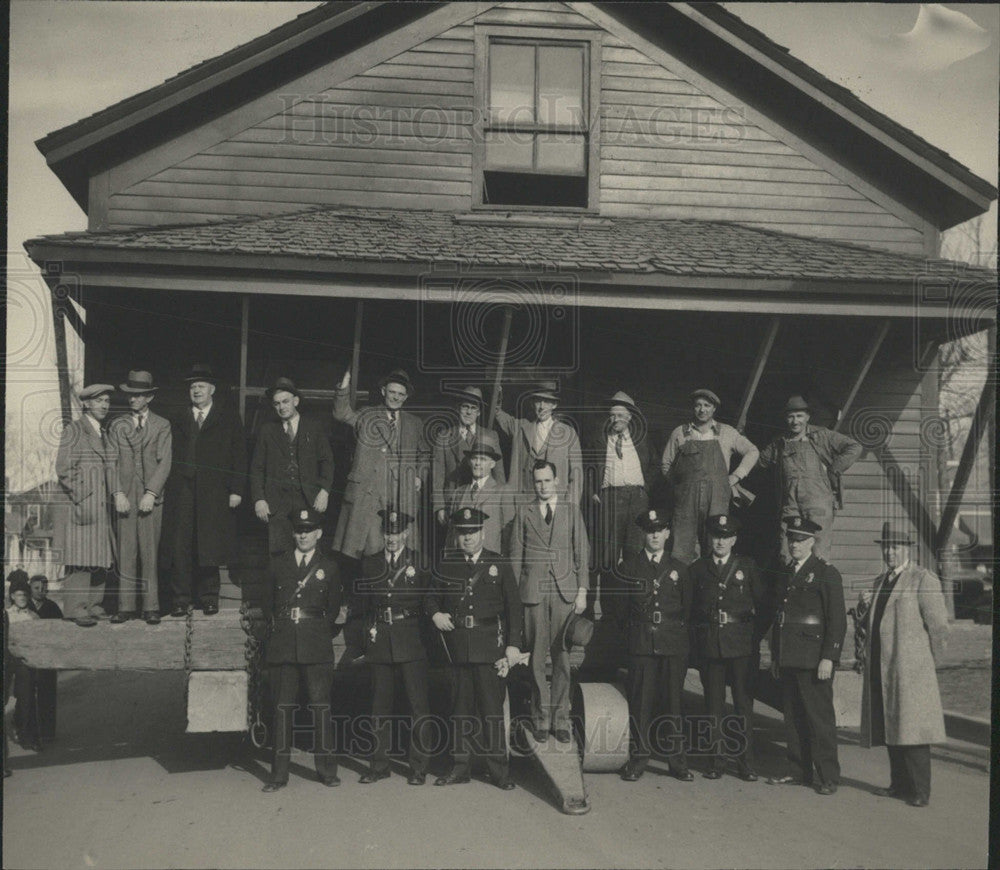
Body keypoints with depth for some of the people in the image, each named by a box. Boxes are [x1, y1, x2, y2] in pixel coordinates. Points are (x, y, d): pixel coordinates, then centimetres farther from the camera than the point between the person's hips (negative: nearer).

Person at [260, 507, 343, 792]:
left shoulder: (329, 568, 9)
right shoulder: (278, 564, 12)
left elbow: (334, 610, 14)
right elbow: (267, 604, 17)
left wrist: (325, 633, 7)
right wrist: (279, 626, 11)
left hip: (317, 648, -1)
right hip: (283, 646, 1)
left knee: (320, 706, -2)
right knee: (283, 707, 1)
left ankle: (326, 769, 7)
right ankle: (279, 773, 8)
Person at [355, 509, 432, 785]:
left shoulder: (419, 563, 3)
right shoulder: (369, 563, 10)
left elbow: (429, 602, 4)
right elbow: (361, 602, 16)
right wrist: (370, 627, 5)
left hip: (411, 642, -2)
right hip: (380, 644, 3)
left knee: (418, 705, -2)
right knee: (380, 706, 7)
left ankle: (418, 767, 7)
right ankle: (379, 765, 17)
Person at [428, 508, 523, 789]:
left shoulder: (498, 565, 4)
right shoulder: (446, 564, 9)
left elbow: (513, 607, 3)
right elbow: (432, 596, 20)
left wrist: (513, 645, -4)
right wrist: (435, 614, -3)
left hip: (489, 646, -2)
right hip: (458, 645, 2)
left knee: (492, 705, -2)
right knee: (460, 706, 8)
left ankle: (498, 768, 7)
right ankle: (460, 766, 17)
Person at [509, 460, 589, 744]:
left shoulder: (571, 509, 10)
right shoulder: (523, 512, 9)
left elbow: (582, 551, 8)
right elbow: (516, 556, 10)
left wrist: (582, 591, 1)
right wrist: (515, 593, 3)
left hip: (565, 592, 0)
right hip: (533, 593, 0)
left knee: (562, 657, 1)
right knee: (536, 659, 0)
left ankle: (561, 720, 10)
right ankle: (541, 719, 10)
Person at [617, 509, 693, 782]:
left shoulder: (679, 569, 11)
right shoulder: (629, 566, 7)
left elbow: (688, 609, 15)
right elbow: (620, 606, 10)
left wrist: (680, 632, 9)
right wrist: (631, 631, 4)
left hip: (673, 645, 1)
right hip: (641, 644, -1)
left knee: (673, 701, 3)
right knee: (640, 701, -1)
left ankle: (677, 760, 12)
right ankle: (638, 758, 8)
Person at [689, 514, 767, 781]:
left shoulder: (747, 566, 6)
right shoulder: (697, 568, 8)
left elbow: (762, 604, 7)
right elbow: (689, 608, 10)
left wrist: (756, 635, 1)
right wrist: (697, 636, 2)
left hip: (741, 645, -1)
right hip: (708, 646, 1)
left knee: (744, 703, 1)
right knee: (714, 704, 4)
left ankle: (745, 762, 8)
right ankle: (717, 760, 12)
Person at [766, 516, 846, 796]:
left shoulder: (826, 574, -5)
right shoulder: (785, 575, 16)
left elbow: (837, 620, -9)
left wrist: (828, 658, -15)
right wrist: (775, 655, 17)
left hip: (813, 660, -7)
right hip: (788, 660, 7)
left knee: (820, 718, -2)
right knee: (793, 717, 11)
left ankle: (828, 776, 6)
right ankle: (799, 771, 21)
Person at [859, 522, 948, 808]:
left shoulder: (923, 580, -6)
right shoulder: (878, 583, 18)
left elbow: (938, 625, -7)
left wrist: (931, 663, -2)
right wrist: (867, 605, 5)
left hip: (910, 669, -7)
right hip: (880, 669, 7)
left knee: (911, 729, -5)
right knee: (890, 728, 10)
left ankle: (920, 791, 2)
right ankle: (899, 784, 19)